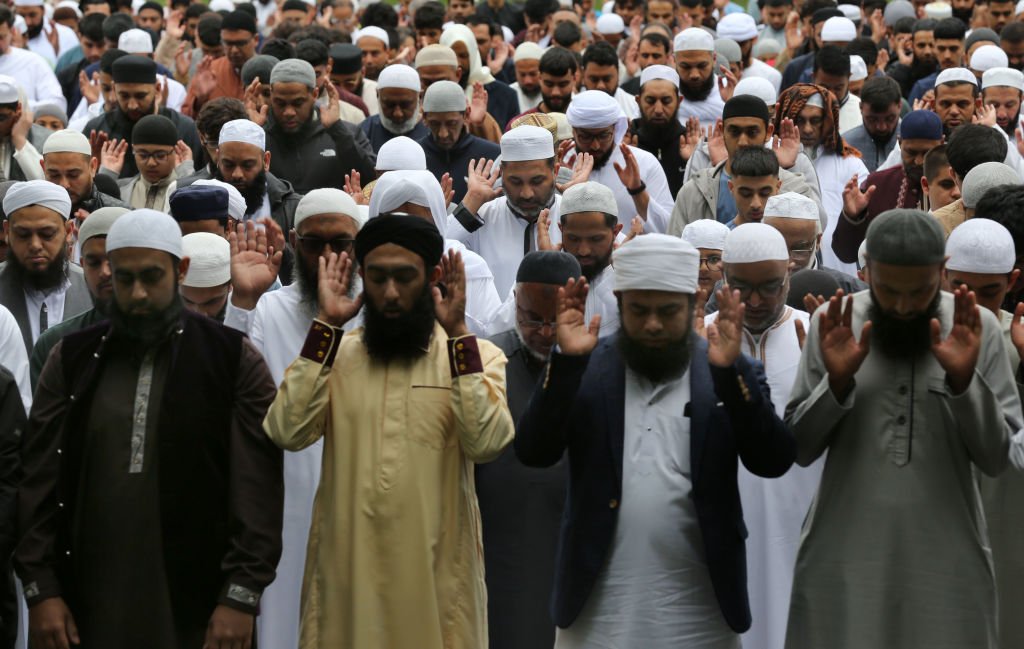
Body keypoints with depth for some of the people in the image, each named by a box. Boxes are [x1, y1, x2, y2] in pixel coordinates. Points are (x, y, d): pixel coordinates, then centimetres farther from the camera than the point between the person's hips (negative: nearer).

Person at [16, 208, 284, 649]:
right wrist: (41, 590, -2)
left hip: (196, 610, -2)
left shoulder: (234, 359, 3)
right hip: (88, 608, 2)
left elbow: (257, 485, -3)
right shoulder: (71, 359, 10)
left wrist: (242, 596, -10)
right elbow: (40, 479, 7)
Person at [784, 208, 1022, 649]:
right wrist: (837, 381, -16)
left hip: (946, 561, 0)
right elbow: (799, 449, 0)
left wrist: (963, 380, -17)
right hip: (843, 559, 0)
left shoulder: (979, 328, -1)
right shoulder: (833, 323, -1)